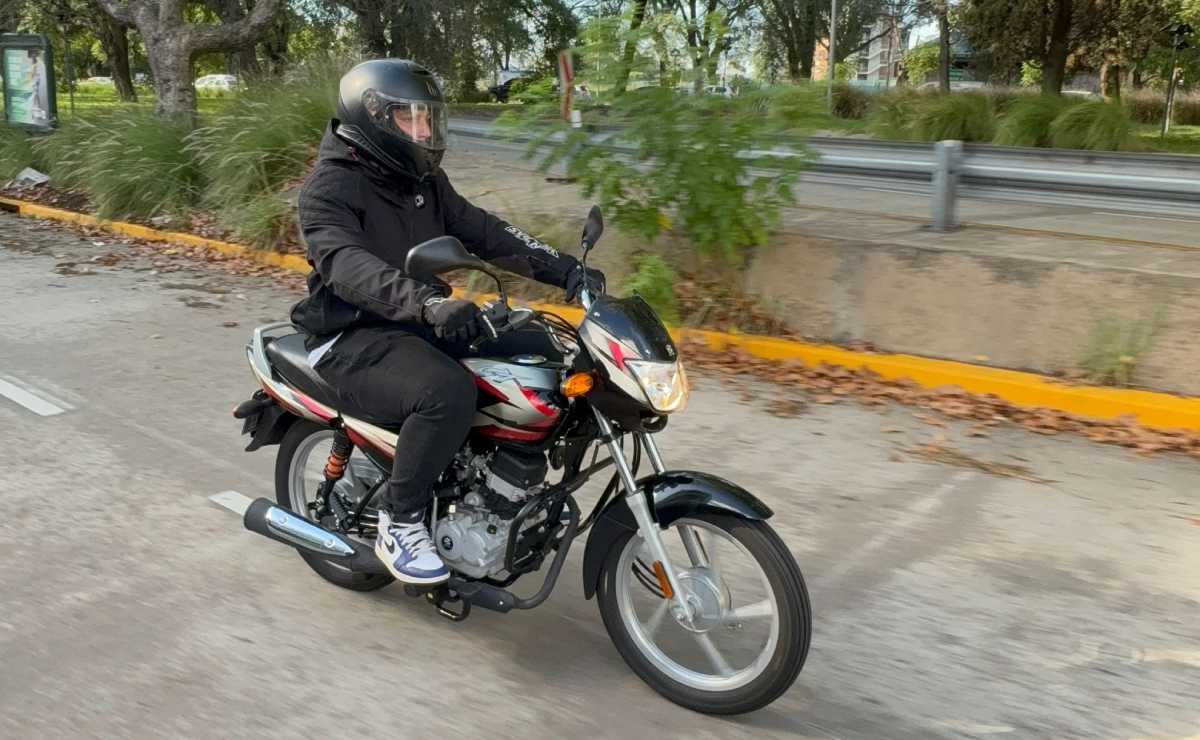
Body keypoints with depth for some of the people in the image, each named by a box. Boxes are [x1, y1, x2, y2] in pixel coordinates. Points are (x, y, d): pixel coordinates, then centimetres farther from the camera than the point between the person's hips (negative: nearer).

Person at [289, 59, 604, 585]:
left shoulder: (424, 182, 14)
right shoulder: (330, 186, -12)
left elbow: (482, 231, 9)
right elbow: (346, 263, -30)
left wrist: (565, 270, -5)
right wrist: (426, 301, -48)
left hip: (421, 326, 8)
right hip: (354, 338, -8)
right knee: (448, 392, -36)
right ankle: (400, 522, -16)